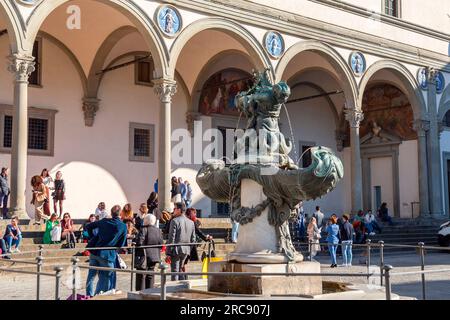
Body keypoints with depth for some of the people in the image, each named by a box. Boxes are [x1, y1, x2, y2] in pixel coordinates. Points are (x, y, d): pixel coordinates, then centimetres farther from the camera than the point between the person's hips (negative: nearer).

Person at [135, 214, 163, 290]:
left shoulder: (144, 229, -14)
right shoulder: (158, 231, 5)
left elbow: (139, 242, -21)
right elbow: (160, 243, 8)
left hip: (144, 256, -6)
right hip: (154, 256, 6)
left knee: (141, 276, 1)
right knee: (150, 275, 14)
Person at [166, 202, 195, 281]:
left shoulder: (175, 221, -11)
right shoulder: (191, 222, 9)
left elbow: (171, 238, -13)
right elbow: (193, 239, 11)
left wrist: (168, 253, -10)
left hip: (176, 249, -6)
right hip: (186, 250, 6)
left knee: (175, 271, -2)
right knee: (181, 270, 17)